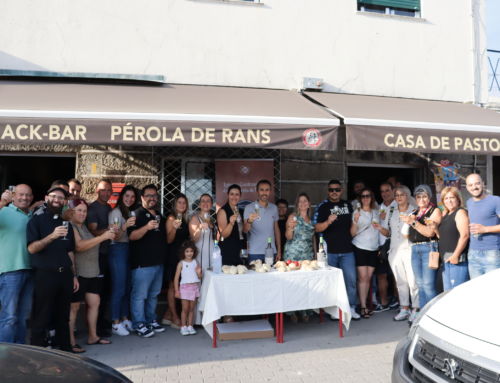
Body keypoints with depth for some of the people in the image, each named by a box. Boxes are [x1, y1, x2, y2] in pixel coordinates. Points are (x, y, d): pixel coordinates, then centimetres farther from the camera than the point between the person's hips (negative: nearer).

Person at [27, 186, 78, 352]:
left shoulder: (66, 224, 14)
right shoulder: (37, 220, -1)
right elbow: (32, 248, -13)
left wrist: (74, 275, 12)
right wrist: (52, 236, -27)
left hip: (65, 275, 5)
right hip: (45, 274, -5)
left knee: (63, 317, 12)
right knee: (41, 319, -1)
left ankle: (65, 350, 21)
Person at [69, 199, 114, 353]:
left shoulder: (83, 226, 15)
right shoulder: (70, 226, -11)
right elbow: (79, 246, -24)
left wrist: (108, 235, 10)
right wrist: (102, 237, -24)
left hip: (92, 272, 9)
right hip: (78, 272, -9)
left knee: (94, 302, 10)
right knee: (74, 306, -2)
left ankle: (92, 336, 21)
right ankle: (71, 342, 7)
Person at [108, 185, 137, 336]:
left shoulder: (131, 213, 18)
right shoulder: (115, 212, -5)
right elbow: (115, 236, -14)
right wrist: (125, 226, -29)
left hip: (130, 250, 7)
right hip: (118, 250, -7)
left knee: (128, 287, 9)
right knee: (119, 288, -7)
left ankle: (125, 319, 20)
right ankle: (115, 324, 1)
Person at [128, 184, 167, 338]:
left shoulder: (160, 216, 18)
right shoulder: (137, 214, -5)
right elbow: (131, 236, -19)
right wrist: (147, 227, -31)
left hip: (159, 262, 8)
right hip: (142, 263, -8)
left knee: (154, 294, 15)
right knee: (139, 295, -4)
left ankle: (151, 320, 26)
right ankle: (139, 325, 6)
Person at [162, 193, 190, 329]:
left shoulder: (184, 219, 14)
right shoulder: (171, 218, -7)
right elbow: (169, 240, -15)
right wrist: (174, 228, -30)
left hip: (183, 255, 7)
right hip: (173, 255, -7)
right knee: (173, 286, -1)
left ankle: (167, 316, 18)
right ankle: (175, 319, 5)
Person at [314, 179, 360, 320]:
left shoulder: (348, 205, 13)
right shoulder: (322, 207, -1)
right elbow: (317, 228, -12)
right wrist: (328, 221, -28)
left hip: (347, 250, 3)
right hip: (329, 251, -3)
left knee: (351, 279, 0)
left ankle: (351, 308, 13)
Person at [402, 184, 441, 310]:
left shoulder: (435, 211, -1)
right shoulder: (415, 212, 18)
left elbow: (430, 232, -14)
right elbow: (408, 234, 23)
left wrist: (413, 222, -19)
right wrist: (408, 222, 7)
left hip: (429, 248, -7)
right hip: (415, 249, 7)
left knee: (428, 285, -10)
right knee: (420, 285, 9)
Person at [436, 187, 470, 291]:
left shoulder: (460, 212, -8)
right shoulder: (445, 215, 18)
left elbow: (464, 235, -18)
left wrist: (456, 255, -20)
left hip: (456, 258, -9)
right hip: (446, 259, 9)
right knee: (448, 292, 13)